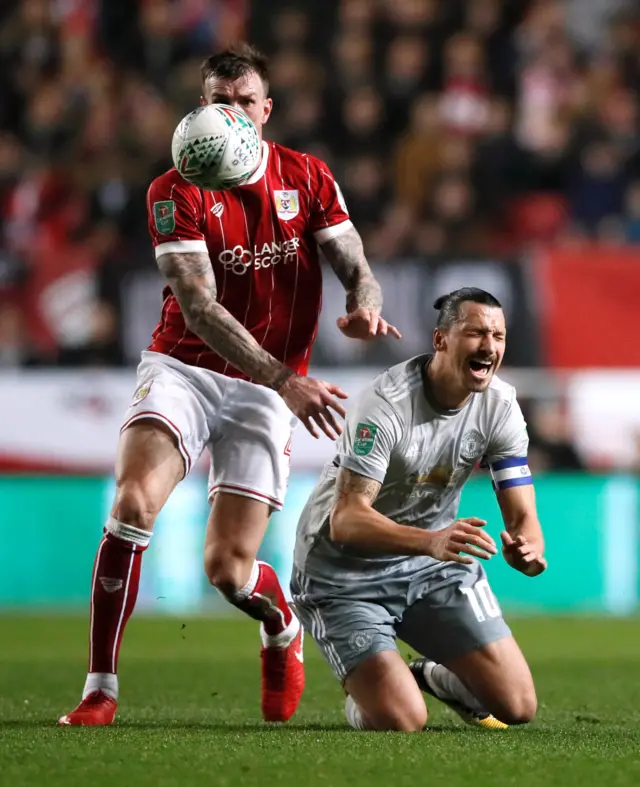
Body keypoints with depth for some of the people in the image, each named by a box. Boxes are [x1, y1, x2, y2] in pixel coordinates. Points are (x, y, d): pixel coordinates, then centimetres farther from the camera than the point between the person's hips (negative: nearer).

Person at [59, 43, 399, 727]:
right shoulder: (175, 192, -7)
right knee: (134, 501, -28)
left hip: (265, 391, 1)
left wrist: (364, 308, -24)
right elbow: (199, 310, -16)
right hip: (182, 369, -1)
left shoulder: (308, 178, 2)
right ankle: (100, 688, -17)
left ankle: (283, 630, 33)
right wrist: (286, 380, -26)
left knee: (228, 570, -6)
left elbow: (354, 267, 2)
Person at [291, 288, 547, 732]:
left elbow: (522, 515, -9)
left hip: (434, 560, 5)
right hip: (345, 570, -5)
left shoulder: (500, 405, -9)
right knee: (401, 721, -19)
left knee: (517, 707, -3)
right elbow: (346, 520, -34)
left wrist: (528, 548, -35)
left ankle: (433, 678, 30)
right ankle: (365, 694, 18)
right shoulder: (387, 404, -27)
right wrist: (431, 541, -52)